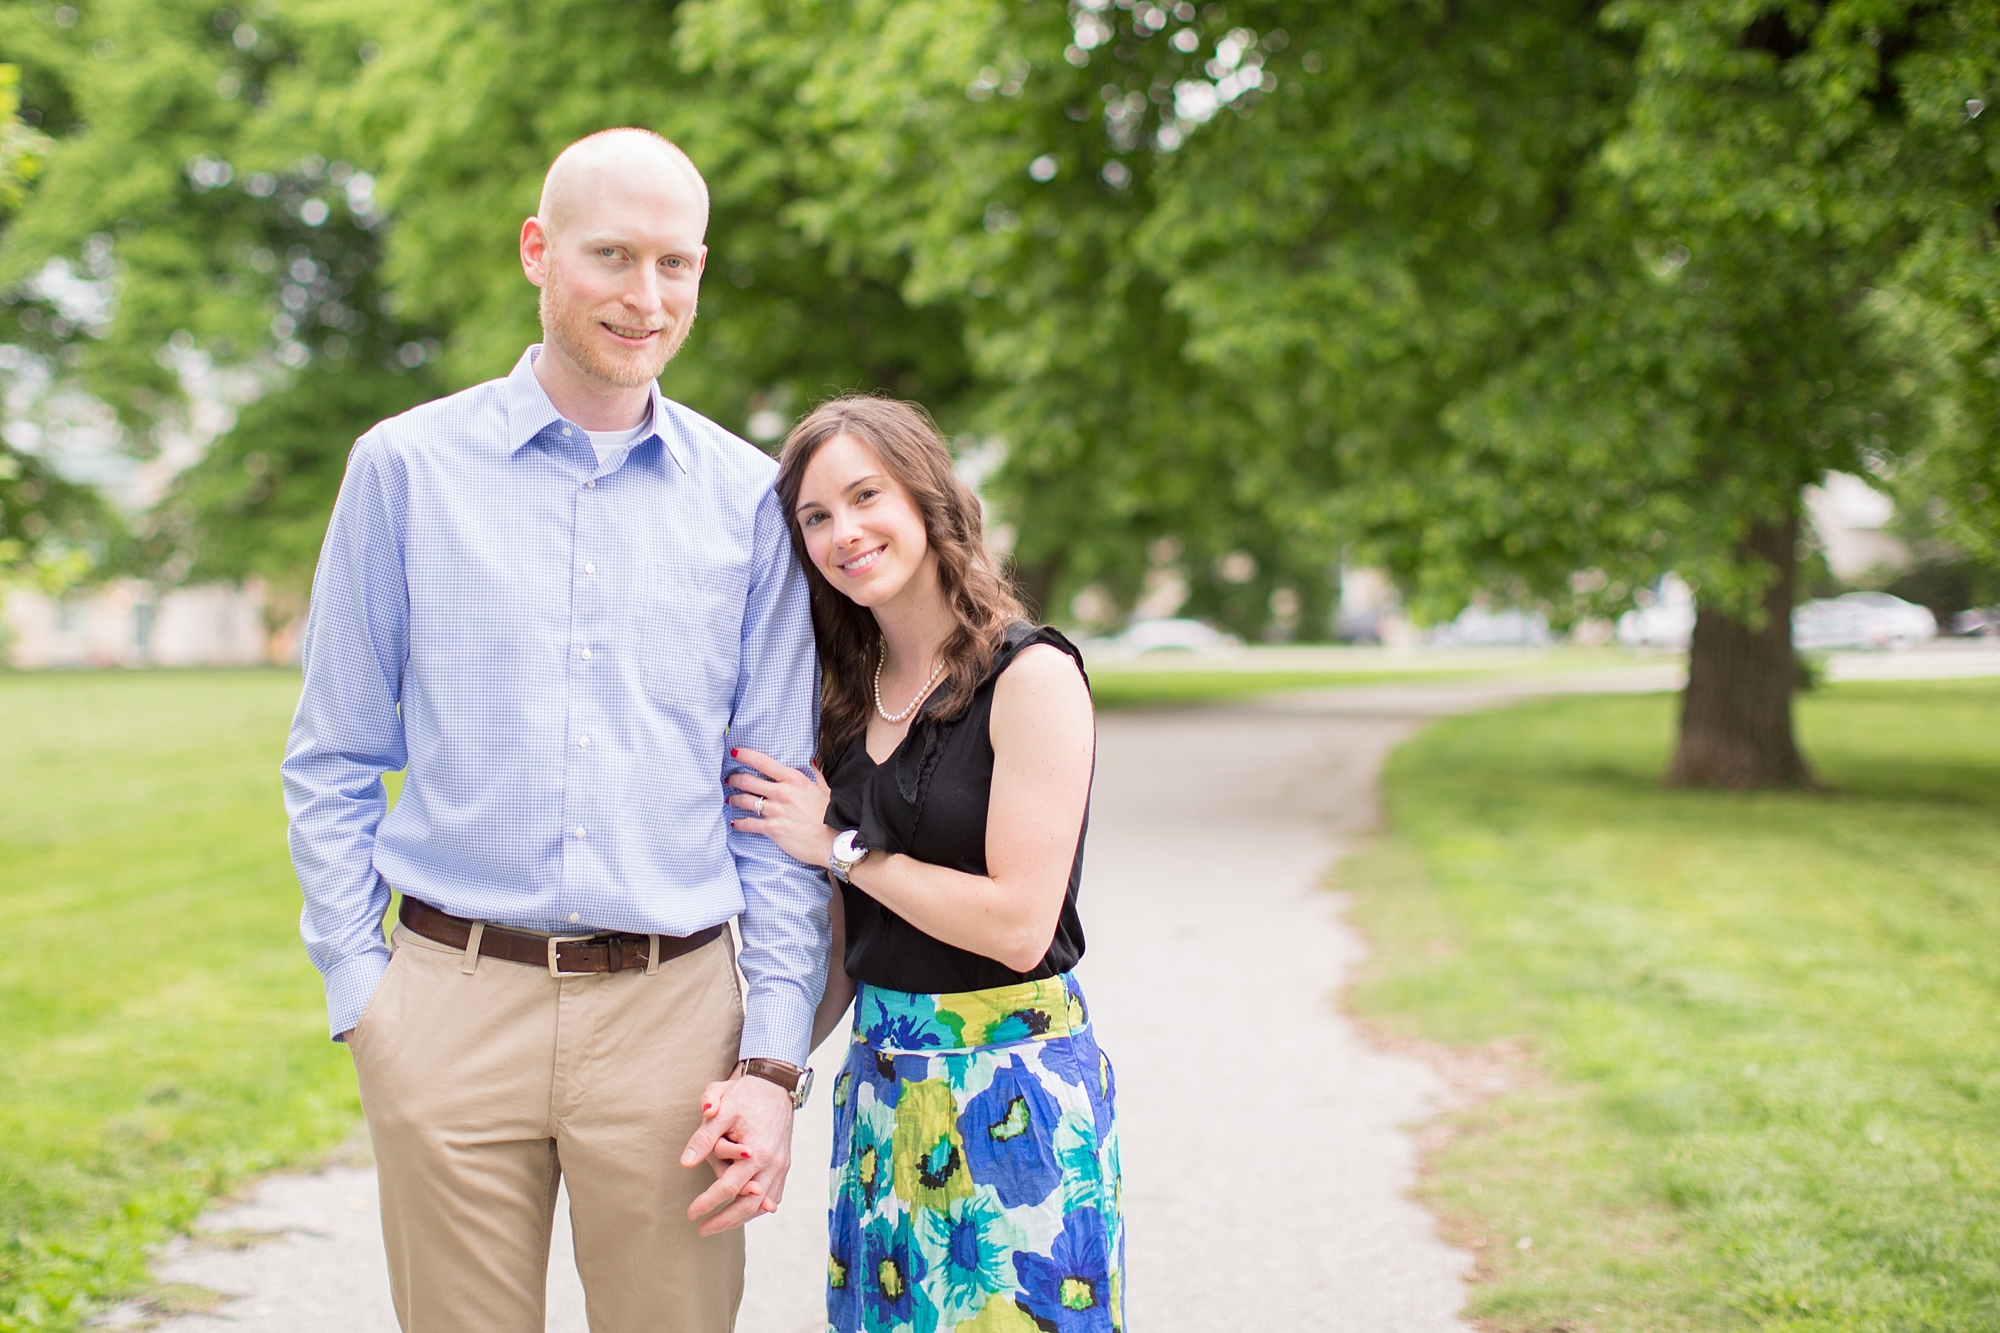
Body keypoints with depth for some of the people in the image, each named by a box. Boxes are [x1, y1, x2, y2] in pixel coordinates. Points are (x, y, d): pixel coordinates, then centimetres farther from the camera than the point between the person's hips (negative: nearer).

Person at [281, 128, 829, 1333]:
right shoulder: (407, 466, 3)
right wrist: (361, 996, -1)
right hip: (451, 1003, 0)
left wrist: (773, 1061, -1)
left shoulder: (749, 498, 4)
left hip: (671, 1009, 1)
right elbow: (333, 765, 7)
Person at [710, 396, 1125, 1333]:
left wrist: (841, 846, -10)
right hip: (879, 1084, 6)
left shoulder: (1031, 676, -12)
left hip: (1009, 1091, -6)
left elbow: (1018, 923, -19)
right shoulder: (855, 693, 9)